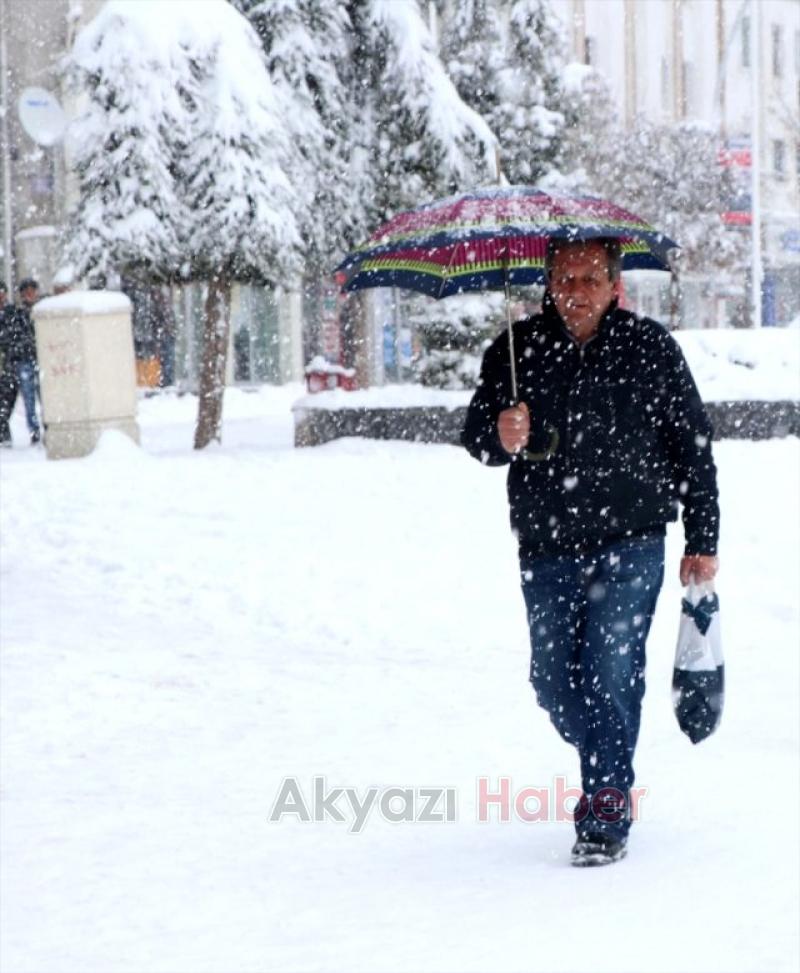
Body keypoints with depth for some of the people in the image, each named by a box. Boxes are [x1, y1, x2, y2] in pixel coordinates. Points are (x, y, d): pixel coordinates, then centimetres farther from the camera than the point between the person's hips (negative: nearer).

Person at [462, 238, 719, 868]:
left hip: (629, 546, -3)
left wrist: (702, 543, 4)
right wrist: (499, 437, -22)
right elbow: (476, 434, 3)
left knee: (611, 675, -12)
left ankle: (606, 815, -5)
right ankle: (608, 766, 35)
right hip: (546, 550, 3)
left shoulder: (650, 349, -2)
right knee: (555, 685, 8)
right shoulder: (518, 350, 1)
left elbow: (694, 449, 5)